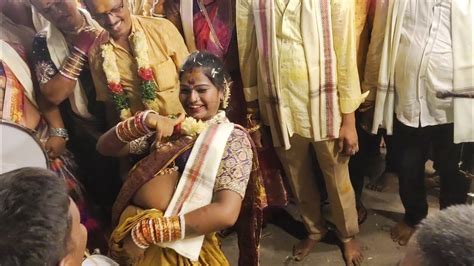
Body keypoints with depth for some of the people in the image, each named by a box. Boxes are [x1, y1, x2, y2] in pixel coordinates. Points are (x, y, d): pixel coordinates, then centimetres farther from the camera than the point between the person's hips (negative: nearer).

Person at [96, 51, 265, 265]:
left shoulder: (232, 138, -6)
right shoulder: (171, 126, 9)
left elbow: (225, 213, -19)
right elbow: (105, 147, 8)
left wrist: (145, 233, -18)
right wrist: (146, 120, -9)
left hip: (178, 249, -4)